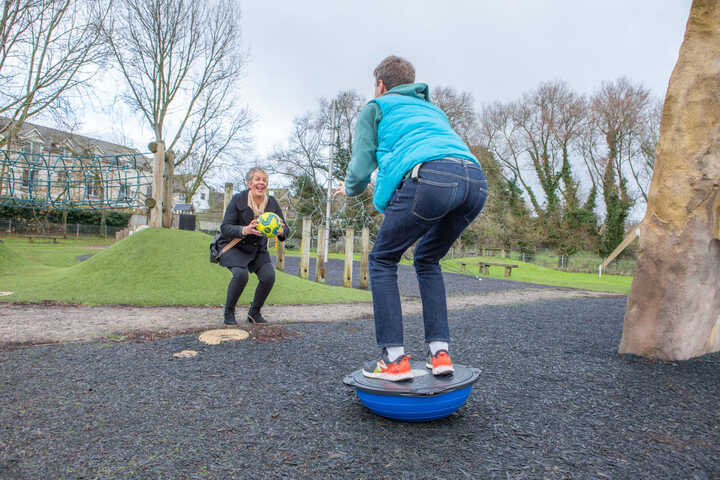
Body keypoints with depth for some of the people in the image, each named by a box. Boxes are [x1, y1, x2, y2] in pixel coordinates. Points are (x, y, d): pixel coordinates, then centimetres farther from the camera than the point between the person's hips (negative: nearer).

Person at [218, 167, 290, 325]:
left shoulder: (272, 203, -6)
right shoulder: (238, 199, -16)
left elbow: (285, 230, -7)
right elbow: (225, 227, -19)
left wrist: (281, 231, -33)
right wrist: (244, 230, -39)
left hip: (258, 249, 4)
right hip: (234, 247, -3)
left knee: (269, 275, -18)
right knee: (241, 273, -29)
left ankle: (254, 312, 5)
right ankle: (229, 312, -5)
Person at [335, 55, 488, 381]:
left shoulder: (375, 108, 24)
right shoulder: (432, 109, 40)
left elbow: (360, 170, 13)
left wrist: (350, 188, 37)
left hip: (430, 177, -6)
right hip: (475, 180, 6)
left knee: (383, 260, 14)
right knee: (427, 260, 25)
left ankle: (394, 358, 8)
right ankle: (440, 352, 18)